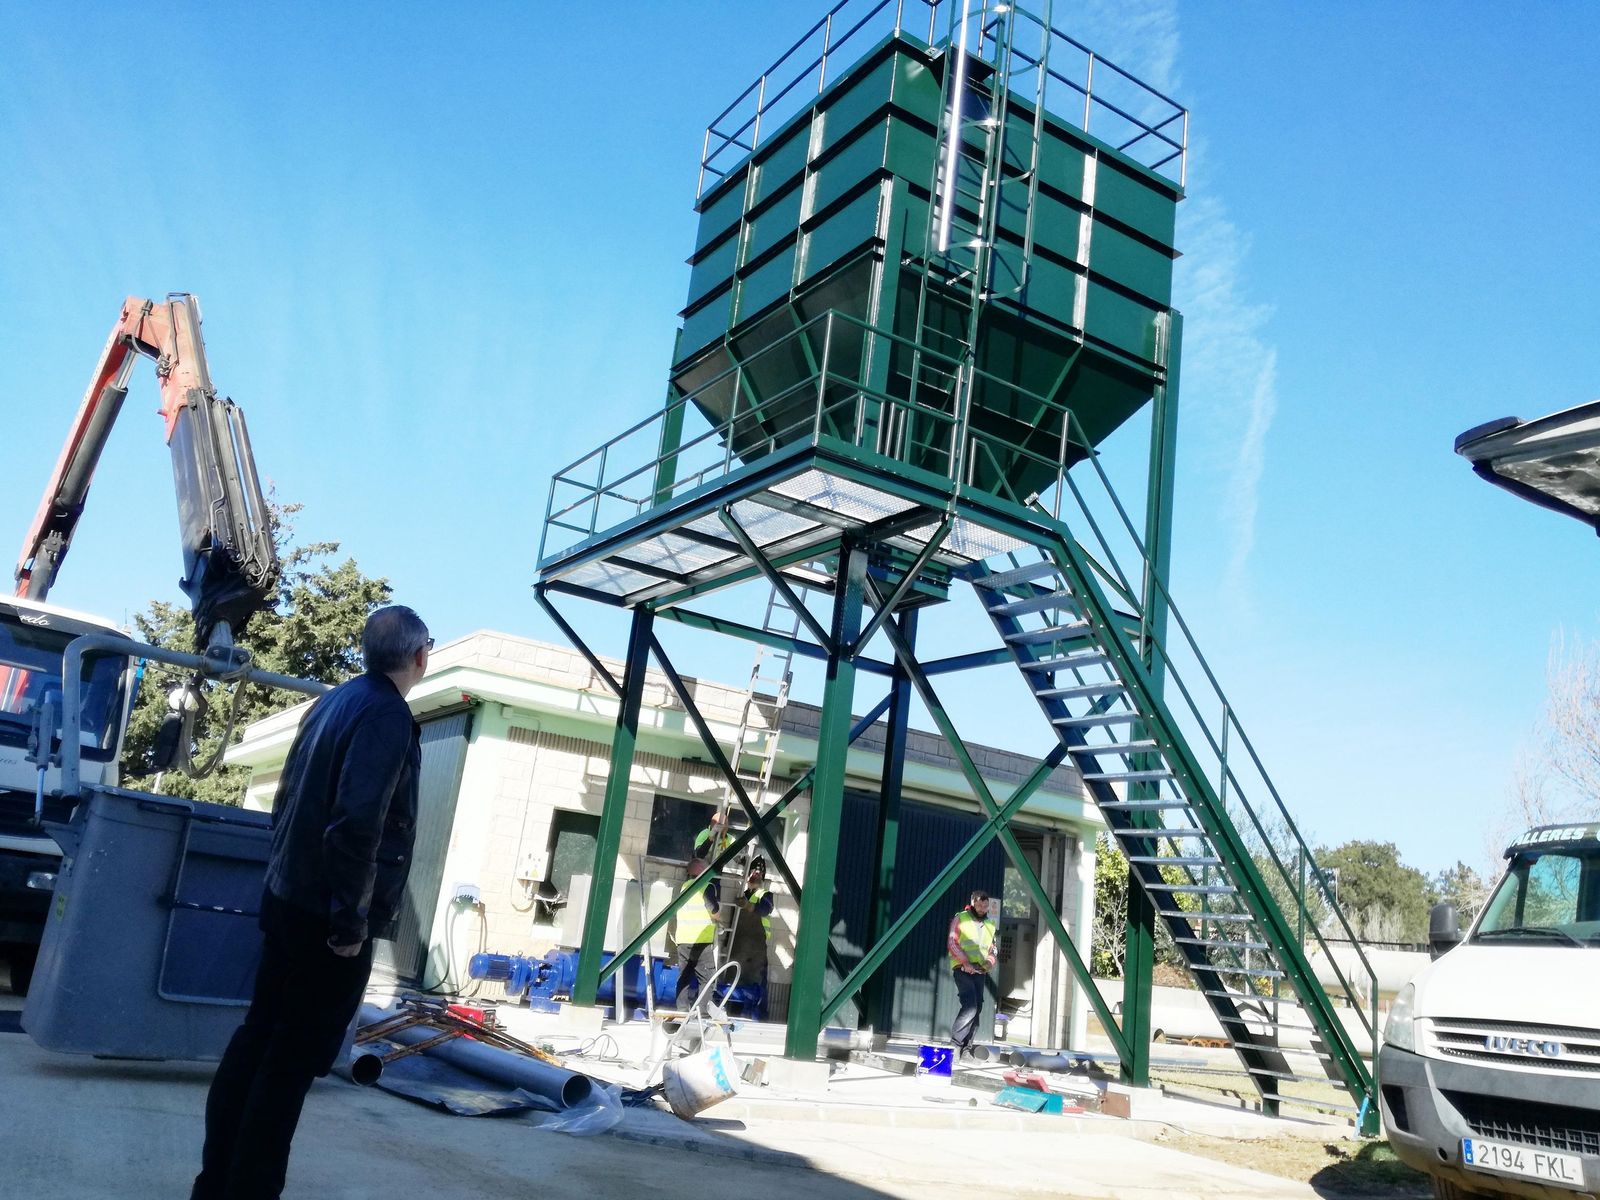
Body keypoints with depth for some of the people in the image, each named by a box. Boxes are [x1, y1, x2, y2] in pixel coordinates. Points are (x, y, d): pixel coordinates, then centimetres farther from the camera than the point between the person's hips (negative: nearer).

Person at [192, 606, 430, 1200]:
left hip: (288, 900, 9)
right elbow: (356, 824, -27)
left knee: (258, 1039, 16)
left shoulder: (333, 701, 10)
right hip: (328, 917, -9)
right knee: (293, 1061, 1)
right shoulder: (387, 716, -18)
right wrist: (351, 922, -21)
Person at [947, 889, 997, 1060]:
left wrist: (990, 960, 1)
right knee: (970, 1006, -19)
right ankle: (955, 1043, -13)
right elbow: (953, 943, -4)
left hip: (980, 971, 5)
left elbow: (993, 948, 23)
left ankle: (966, 1047, 6)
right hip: (963, 969, -5)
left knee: (977, 1008, 0)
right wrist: (965, 962, -14)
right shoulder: (960, 919, 3)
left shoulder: (990, 924, 17)